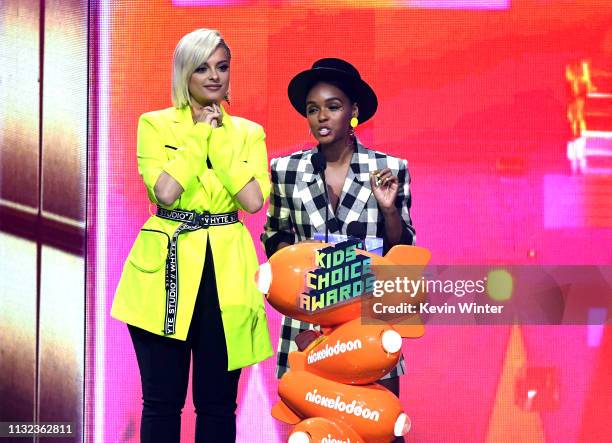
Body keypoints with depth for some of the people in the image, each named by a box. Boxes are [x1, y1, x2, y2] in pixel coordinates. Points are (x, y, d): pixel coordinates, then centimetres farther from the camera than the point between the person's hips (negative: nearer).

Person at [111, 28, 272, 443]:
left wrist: (217, 140, -6)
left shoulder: (249, 132, 9)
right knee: (162, 401, 2)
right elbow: (166, 192, -14)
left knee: (217, 403, 7)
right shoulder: (155, 125, 2)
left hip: (225, 271, 2)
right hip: (167, 268, -2)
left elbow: (253, 200, -7)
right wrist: (199, 134, -8)